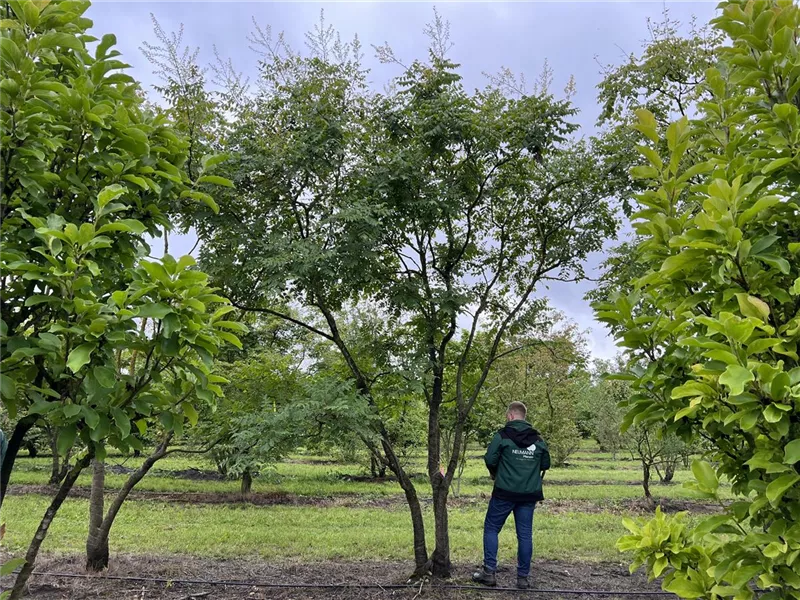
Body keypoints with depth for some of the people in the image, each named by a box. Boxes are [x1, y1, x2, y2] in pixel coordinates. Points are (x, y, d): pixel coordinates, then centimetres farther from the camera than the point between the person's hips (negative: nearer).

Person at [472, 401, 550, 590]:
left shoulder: (503, 435, -8)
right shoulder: (538, 439, 5)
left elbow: (490, 460, -11)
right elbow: (545, 464, 11)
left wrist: (495, 474, 10)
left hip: (505, 492, -4)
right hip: (529, 494, 4)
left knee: (491, 528, 9)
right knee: (525, 534, 9)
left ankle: (489, 572, 6)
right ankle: (523, 577, 12)